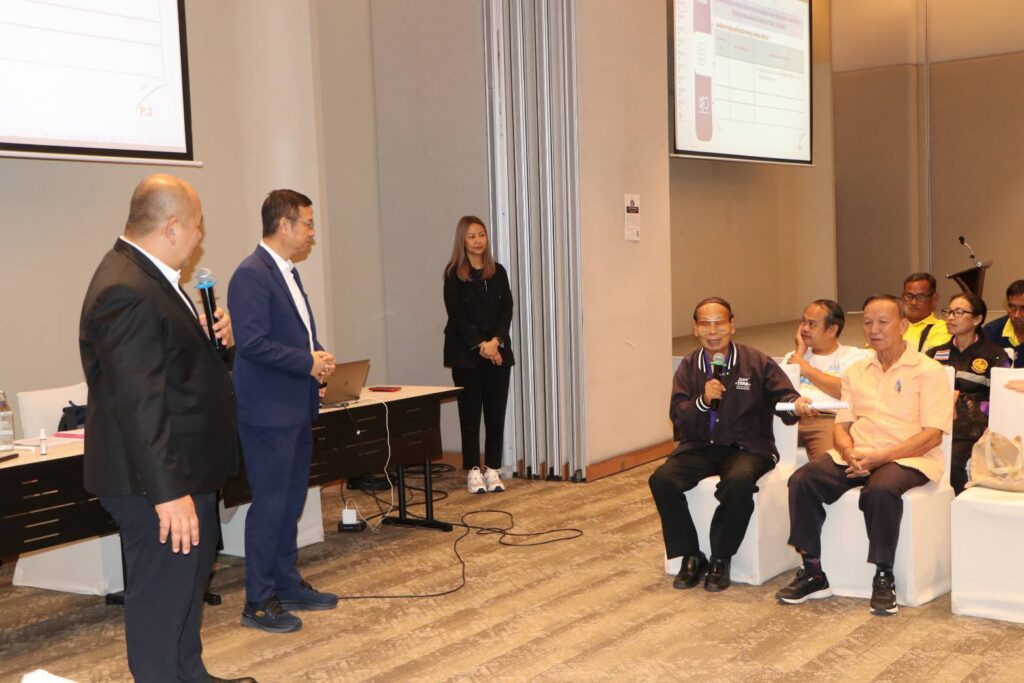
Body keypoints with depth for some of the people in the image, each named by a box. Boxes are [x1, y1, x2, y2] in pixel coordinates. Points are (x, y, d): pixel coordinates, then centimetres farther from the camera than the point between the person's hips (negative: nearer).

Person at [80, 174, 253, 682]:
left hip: (183, 471, 11)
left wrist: (212, 336, 4)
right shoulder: (128, 290, -24)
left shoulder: (148, 276, 9)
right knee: (163, 597, -1)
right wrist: (168, 492, -29)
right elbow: (137, 400, -29)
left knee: (190, 578, 25)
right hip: (159, 484, -11)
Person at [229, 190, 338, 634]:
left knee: (291, 501, 16)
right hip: (268, 411, -10)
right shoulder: (252, 275, -16)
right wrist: (308, 363, -19)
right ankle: (258, 602, 6)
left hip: (297, 409, 10)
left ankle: (287, 585, 28)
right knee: (270, 504, -3)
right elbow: (252, 342, -24)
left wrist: (319, 355, 2)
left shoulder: (288, 272, 15)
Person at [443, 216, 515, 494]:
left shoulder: (498, 272, 10)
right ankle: (473, 470, 8)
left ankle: (493, 469, 11)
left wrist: (496, 341, -12)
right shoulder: (454, 274, -2)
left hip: (498, 351, 3)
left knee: (496, 412, 3)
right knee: (470, 412, 1)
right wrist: (480, 345, -14)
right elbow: (457, 315, -7)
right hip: (465, 353, -3)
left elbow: (507, 310, 4)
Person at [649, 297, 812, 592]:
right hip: (699, 447, 3)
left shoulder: (757, 362, 1)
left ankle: (720, 560, -14)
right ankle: (690, 557, -5)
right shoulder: (688, 367, 8)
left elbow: (782, 396, -3)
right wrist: (702, 401, -17)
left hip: (748, 447, -3)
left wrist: (796, 404, -27)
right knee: (662, 479, -24)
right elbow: (677, 417, 2)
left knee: (739, 481, -37)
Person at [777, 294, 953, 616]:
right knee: (802, 480, -20)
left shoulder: (928, 370, 1)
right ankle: (812, 571, -11)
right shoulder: (857, 372, 18)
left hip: (908, 458, -5)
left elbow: (932, 435, -8)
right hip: (858, 457, 5)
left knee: (881, 489, -38)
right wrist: (849, 452, -9)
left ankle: (884, 577, -20)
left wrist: (880, 457, -19)